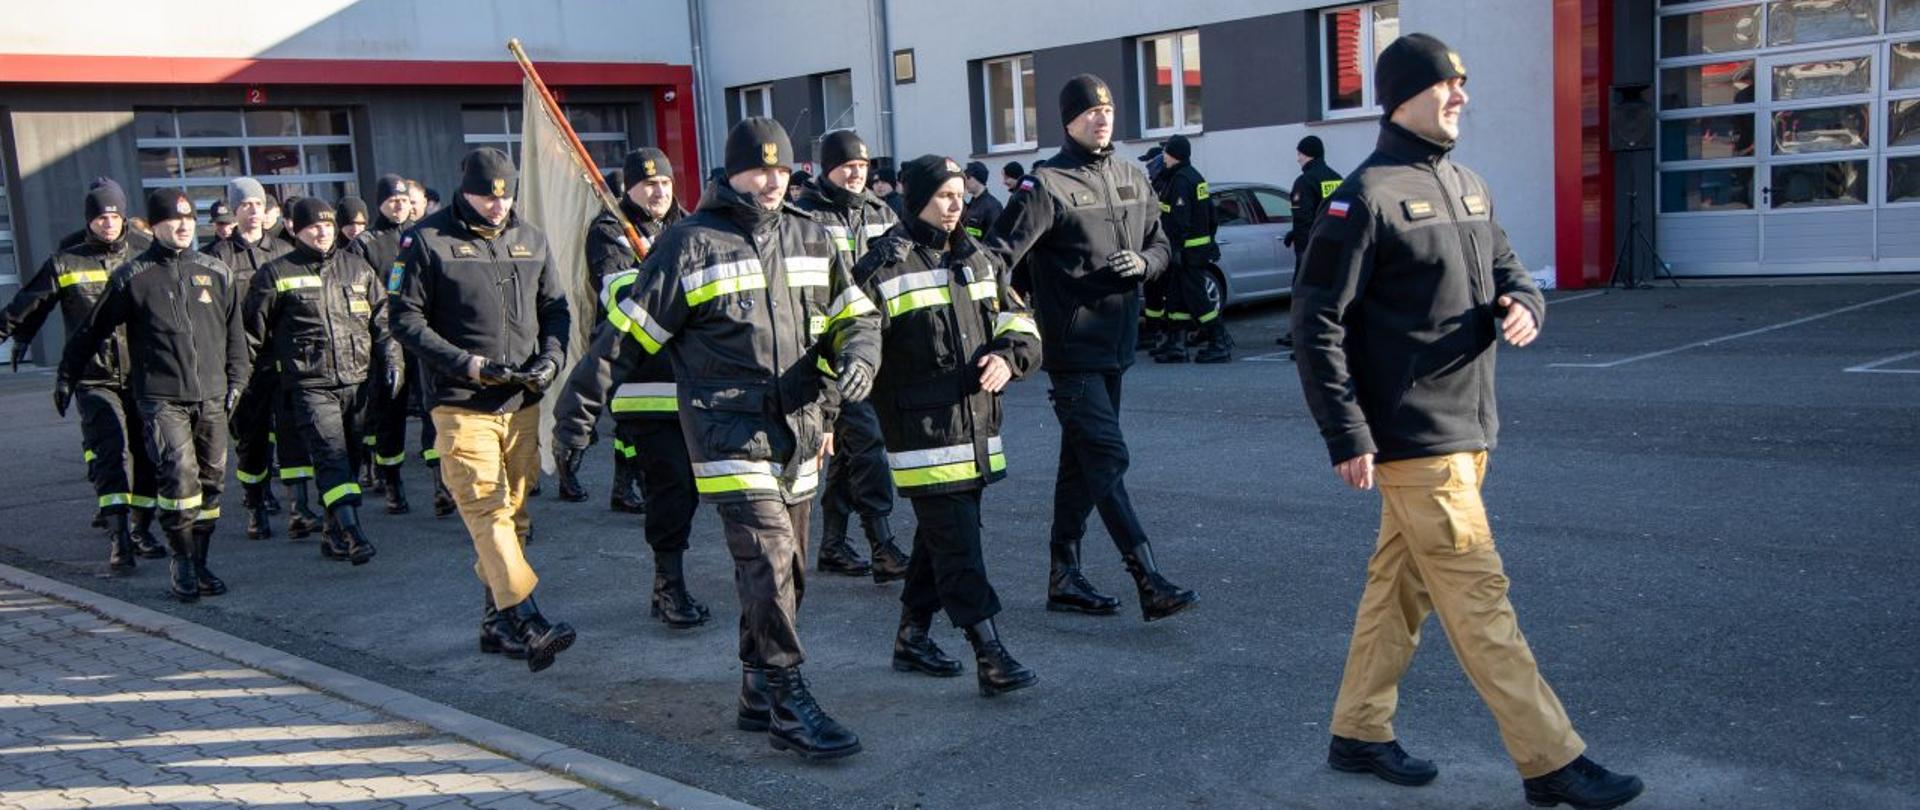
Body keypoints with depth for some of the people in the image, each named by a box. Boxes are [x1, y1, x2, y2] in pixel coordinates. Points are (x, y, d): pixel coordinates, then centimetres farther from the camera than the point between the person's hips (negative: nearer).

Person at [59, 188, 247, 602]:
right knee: (179, 473, -18)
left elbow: (233, 330, 18)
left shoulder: (215, 272, 11)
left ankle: (198, 563, 16)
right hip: (160, 397, -4)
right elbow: (94, 330, 8)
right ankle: (181, 560, -5)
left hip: (211, 396, 4)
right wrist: (67, 377, 13)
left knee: (211, 479, 5)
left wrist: (235, 378, 12)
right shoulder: (133, 276, 1)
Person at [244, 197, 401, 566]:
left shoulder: (357, 267, 14)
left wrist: (391, 357, 6)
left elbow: (382, 318, 19)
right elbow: (252, 330, 8)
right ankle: (352, 533, -25)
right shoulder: (276, 274, 4)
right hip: (310, 386, -4)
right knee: (332, 457, -16)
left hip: (358, 382, 4)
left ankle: (335, 535, 20)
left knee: (348, 457, 8)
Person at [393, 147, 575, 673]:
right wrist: (465, 363, -13)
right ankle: (527, 622, -21)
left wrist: (551, 356, -2)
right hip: (461, 405, -5)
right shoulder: (428, 240, -2)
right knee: (487, 510, -14)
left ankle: (497, 621, 18)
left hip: (523, 401, 5)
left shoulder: (529, 239, 13)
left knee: (513, 512, 9)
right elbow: (406, 319, -3)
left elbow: (556, 308, 18)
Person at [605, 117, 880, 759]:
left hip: (798, 429, 7)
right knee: (768, 559, -15)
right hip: (730, 430, -6)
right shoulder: (691, 243, -6)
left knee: (787, 568, 12)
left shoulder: (809, 237, 10)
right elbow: (630, 333, -3)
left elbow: (853, 314, 18)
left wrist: (859, 356, -5)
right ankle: (790, 705, -9)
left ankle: (759, 696, 26)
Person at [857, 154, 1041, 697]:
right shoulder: (886, 266, -10)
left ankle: (912, 638, 31)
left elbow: (1020, 322, 14)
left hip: (976, 423, 8)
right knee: (957, 542, -9)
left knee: (941, 535, 17)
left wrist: (1007, 356, -7)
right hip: (922, 429, -8)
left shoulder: (977, 259, 13)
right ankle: (990, 656, -8)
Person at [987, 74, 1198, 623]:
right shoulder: (1047, 184, -9)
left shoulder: (1133, 180, 13)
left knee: (1082, 462, 14)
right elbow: (1001, 250, -17)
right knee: (1107, 459, -11)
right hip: (1072, 348, -8)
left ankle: (1064, 576, 23)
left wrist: (1143, 263, -3)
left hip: (1115, 346, 8)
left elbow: (1160, 245, 20)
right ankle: (1148, 581, -11)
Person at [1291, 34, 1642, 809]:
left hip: (1468, 428, 8)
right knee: (1478, 595, -4)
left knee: (1401, 584, 15)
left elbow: (1506, 271, 21)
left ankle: (1359, 732, 26)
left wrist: (1523, 304, -5)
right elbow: (1316, 323, -14)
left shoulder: (1468, 186, 14)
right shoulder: (1368, 195, -12)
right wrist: (1348, 438, -18)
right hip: (1413, 438, -8)